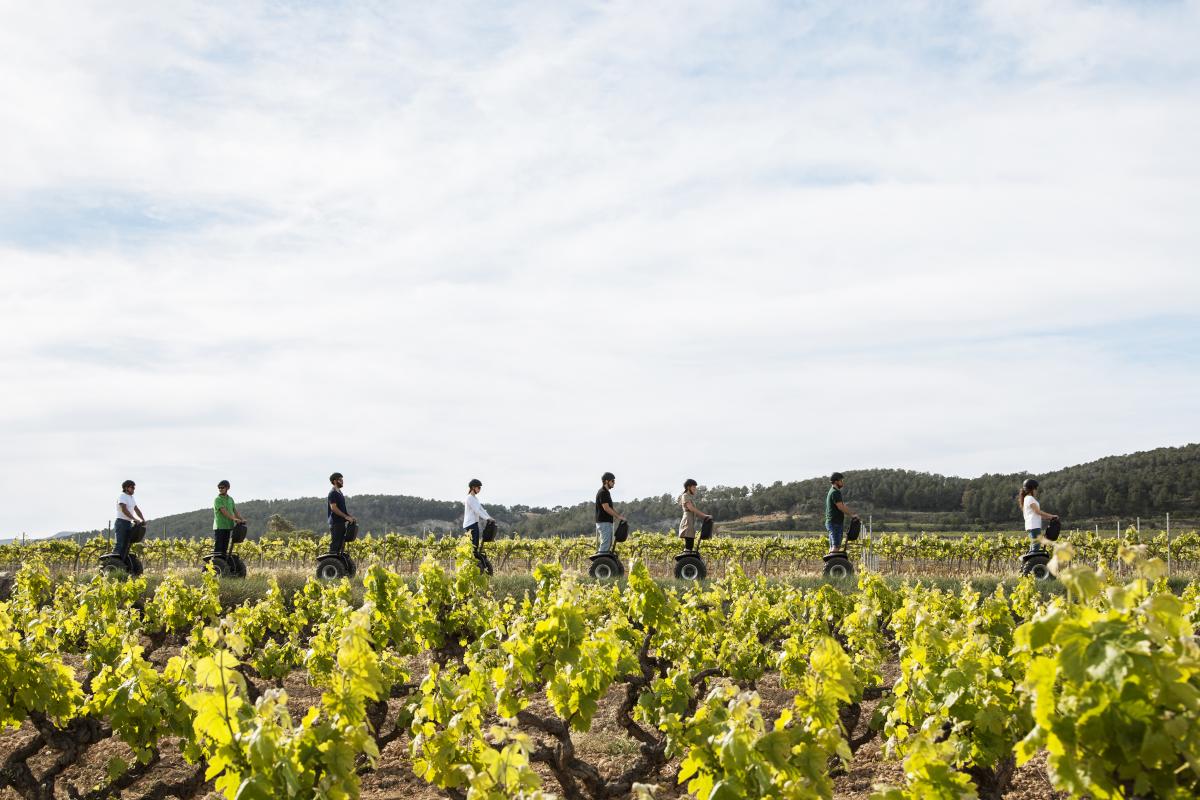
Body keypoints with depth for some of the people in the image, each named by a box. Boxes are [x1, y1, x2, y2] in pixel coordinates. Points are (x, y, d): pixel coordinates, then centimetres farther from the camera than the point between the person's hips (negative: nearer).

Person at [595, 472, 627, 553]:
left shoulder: (606, 492, 16)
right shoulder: (602, 492, -16)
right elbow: (606, 508, -22)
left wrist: (617, 516, 19)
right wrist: (618, 516, -18)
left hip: (607, 522, 10)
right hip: (604, 523, -10)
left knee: (608, 544, 11)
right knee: (605, 544, -10)